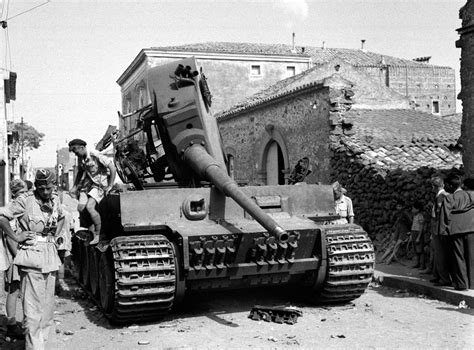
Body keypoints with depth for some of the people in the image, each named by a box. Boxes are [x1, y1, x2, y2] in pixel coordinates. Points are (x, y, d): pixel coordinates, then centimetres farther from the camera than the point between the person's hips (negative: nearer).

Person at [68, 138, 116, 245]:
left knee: (89, 207, -23)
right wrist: (74, 187, 17)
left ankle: (97, 235, -10)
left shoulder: (96, 156, -17)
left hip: (99, 184, -7)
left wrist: (110, 186, -14)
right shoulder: (80, 158, 7)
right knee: (80, 207, -14)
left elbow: (113, 169, -16)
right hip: (87, 183, 7)